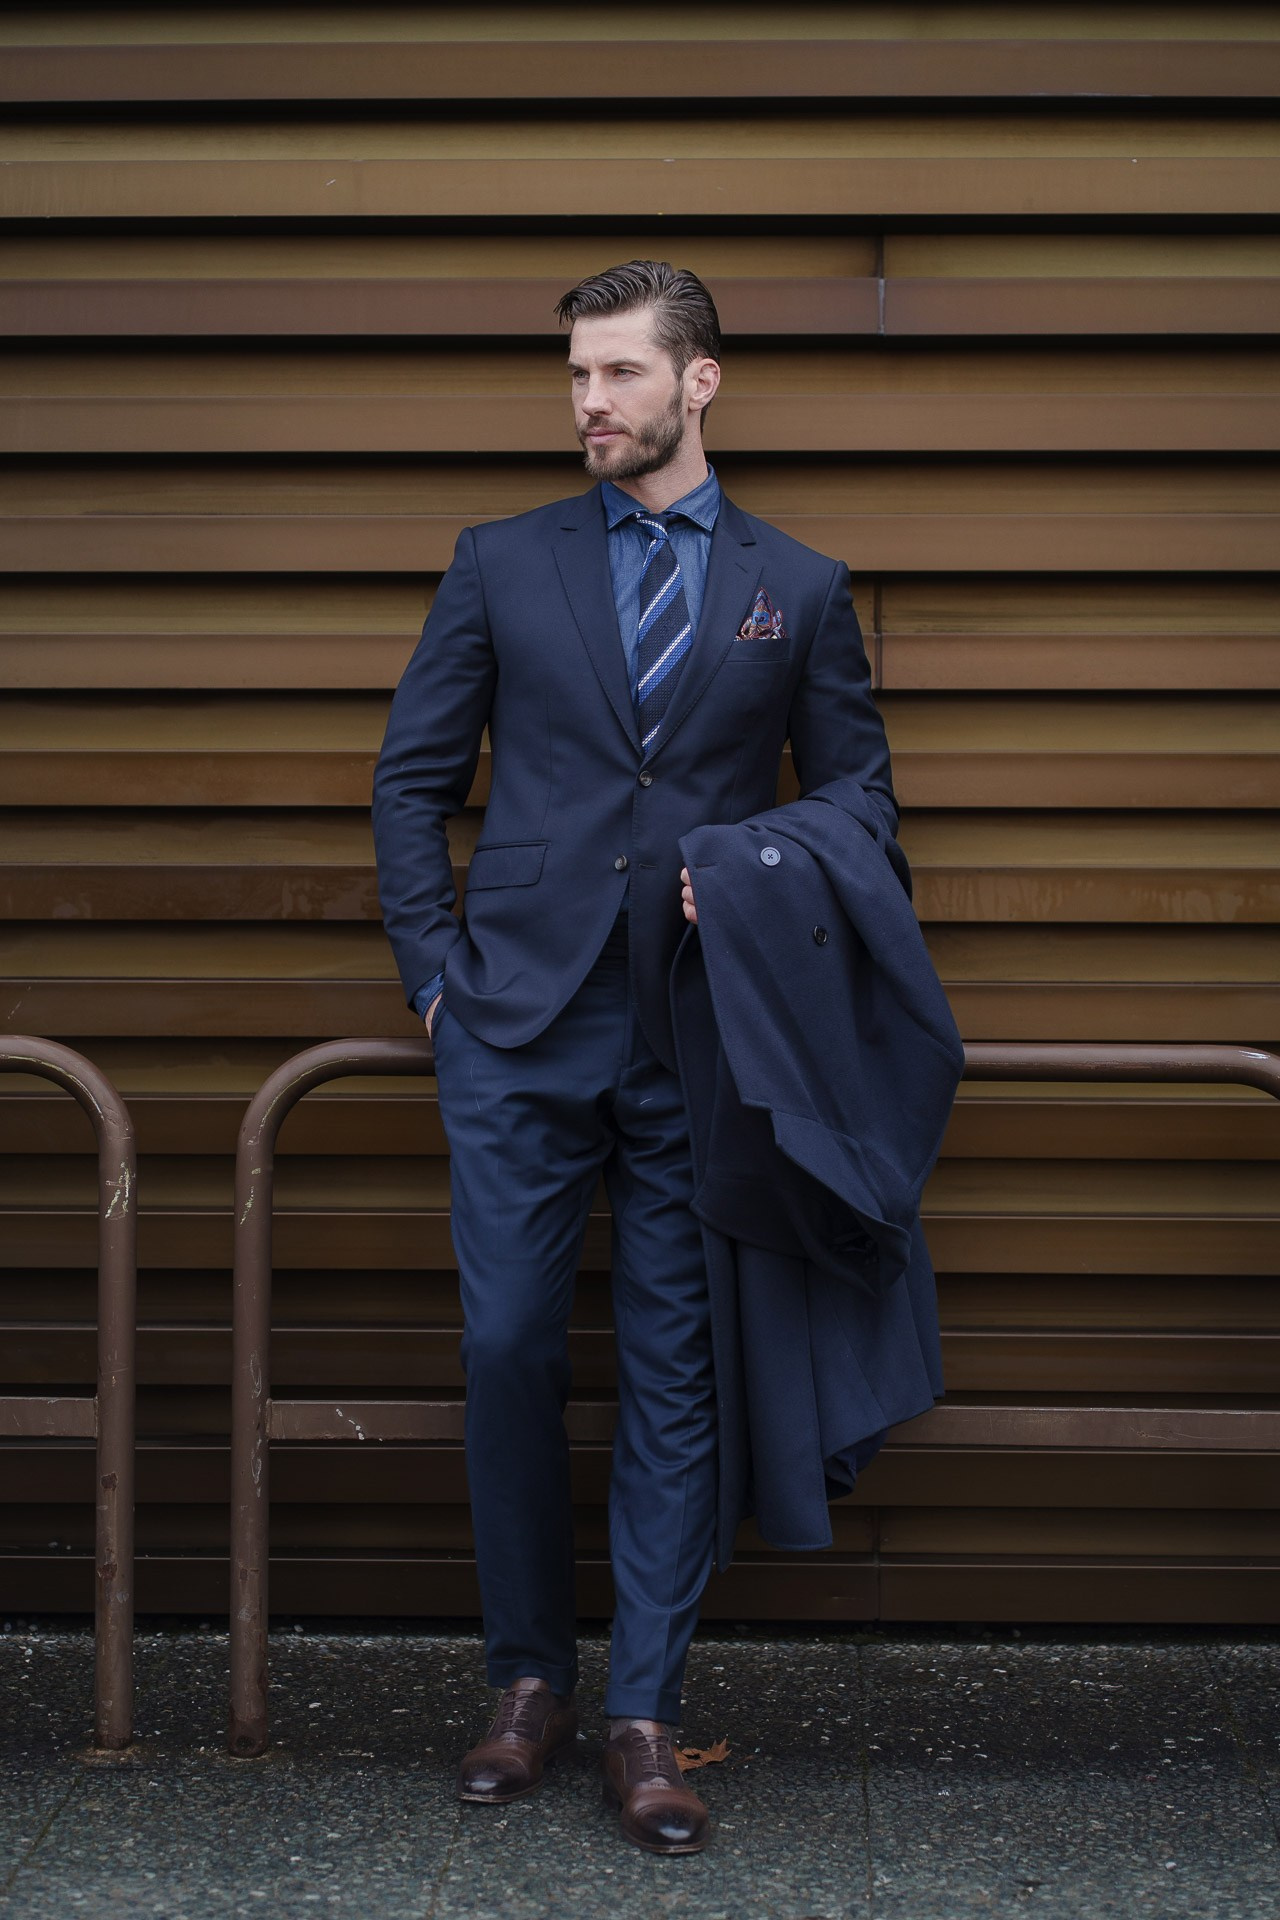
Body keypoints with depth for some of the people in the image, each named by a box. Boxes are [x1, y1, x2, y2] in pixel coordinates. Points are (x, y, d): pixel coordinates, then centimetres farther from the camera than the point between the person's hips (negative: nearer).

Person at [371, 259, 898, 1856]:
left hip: (699, 1039, 0)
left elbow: (860, 799, 13)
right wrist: (434, 968, 1)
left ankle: (643, 1718, 10)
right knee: (508, 1352, 0)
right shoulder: (500, 564, 9)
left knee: (677, 1376, 2)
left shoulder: (799, 590, 9)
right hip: (520, 1024, 0)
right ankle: (530, 1678, 18)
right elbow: (413, 779, 10)